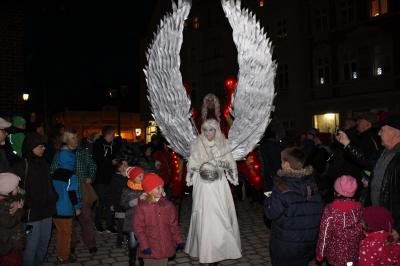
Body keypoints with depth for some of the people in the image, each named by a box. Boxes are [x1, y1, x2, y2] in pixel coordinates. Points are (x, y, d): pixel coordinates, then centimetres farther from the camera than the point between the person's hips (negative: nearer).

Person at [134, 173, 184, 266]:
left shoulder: (168, 205, -2)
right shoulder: (142, 207, -10)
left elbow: (174, 225, 4)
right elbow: (138, 228, -8)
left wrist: (179, 240, 1)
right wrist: (144, 246, -11)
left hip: (165, 247, 2)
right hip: (150, 248, -2)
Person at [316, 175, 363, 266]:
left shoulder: (331, 210, -22)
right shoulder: (358, 208, -11)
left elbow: (324, 235, -16)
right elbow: (362, 232, -2)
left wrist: (320, 255, -3)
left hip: (336, 255, -3)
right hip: (354, 256, 3)